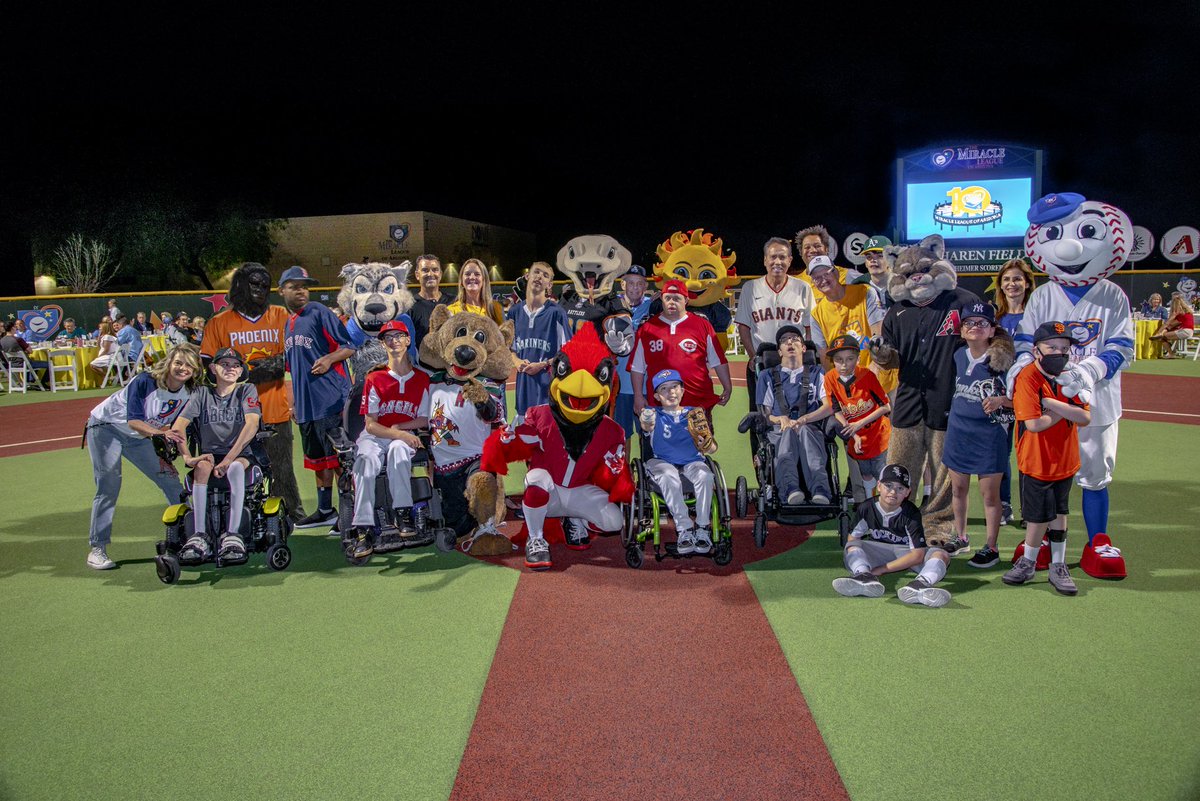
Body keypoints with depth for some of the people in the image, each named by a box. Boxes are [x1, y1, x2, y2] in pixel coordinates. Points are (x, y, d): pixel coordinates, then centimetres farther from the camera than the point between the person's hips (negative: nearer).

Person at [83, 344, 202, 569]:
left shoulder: (188, 394, -12)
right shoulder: (144, 382, -28)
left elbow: (178, 431, -3)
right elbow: (134, 421, -35)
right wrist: (159, 432, -52)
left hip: (138, 438, 5)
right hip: (105, 427, -5)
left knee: (170, 480, -1)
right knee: (108, 486, -14)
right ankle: (97, 549, -6)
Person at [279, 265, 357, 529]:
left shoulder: (319, 312, -4)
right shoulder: (287, 324, 18)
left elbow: (350, 346, -8)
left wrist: (329, 358, -25)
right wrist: (294, 402, 21)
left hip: (332, 399, -8)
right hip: (305, 405, 8)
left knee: (338, 457, -6)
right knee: (317, 457, 16)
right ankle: (325, 511, 28)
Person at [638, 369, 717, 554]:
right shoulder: (655, 414, 10)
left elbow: (713, 449, 7)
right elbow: (647, 425, -18)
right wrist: (646, 421, -43)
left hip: (692, 461, 2)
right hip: (661, 461, -2)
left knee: (705, 475, -31)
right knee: (669, 477, -36)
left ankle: (703, 528, -20)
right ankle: (684, 529, -27)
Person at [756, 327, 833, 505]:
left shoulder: (816, 373, 24)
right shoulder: (768, 376, 25)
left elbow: (829, 407, 8)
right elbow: (765, 413, 15)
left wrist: (802, 420, -11)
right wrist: (781, 419, -10)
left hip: (810, 428, 0)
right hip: (778, 429, 0)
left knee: (804, 430, -37)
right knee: (788, 432, -37)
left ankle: (819, 491, -57)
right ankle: (790, 489, -62)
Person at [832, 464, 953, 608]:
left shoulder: (911, 514, -17)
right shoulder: (866, 508, -9)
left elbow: (917, 555, -22)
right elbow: (852, 538, -2)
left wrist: (881, 569, -26)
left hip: (906, 553, -1)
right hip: (878, 551, 2)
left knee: (942, 555, -28)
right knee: (852, 546, -26)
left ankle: (919, 585, -61)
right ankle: (867, 580, -57)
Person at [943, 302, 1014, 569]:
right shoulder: (959, 356, 5)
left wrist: (1002, 400, -25)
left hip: (990, 434, -5)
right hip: (958, 429, 5)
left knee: (989, 493, 2)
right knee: (958, 488, 14)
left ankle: (991, 548, 13)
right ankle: (960, 537, 30)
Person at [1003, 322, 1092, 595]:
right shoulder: (1027, 378, -17)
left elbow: (1085, 417, -9)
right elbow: (1033, 423, -25)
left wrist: (1053, 404, -20)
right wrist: (1066, 412, -11)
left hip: (1065, 460, 5)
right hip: (1036, 462, -5)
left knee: (1059, 512, 14)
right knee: (1040, 515, 3)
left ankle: (1058, 567, 24)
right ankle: (1028, 563, 22)